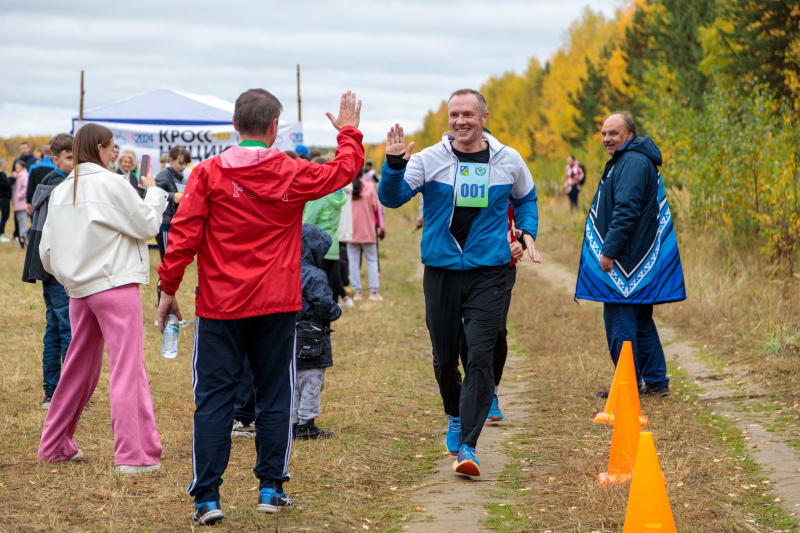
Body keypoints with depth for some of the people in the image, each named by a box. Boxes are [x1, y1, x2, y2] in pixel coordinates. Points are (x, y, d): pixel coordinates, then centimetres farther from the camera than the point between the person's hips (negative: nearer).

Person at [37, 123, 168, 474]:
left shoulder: (61, 191, 10)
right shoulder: (111, 184, -9)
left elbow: (47, 251, 11)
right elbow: (148, 225, -4)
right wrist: (153, 192, 11)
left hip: (79, 289, 7)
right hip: (116, 285, -7)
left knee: (78, 367, 18)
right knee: (127, 369, -7)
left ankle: (54, 445, 26)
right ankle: (134, 455, -11)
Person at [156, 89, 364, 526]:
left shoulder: (208, 173, -5)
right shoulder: (293, 174, -1)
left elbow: (183, 235, -8)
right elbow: (344, 169, 16)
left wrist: (168, 289, 0)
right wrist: (349, 132, 33)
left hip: (220, 308, -1)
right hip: (276, 307, 1)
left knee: (214, 399, 3)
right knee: (274, 396, 12)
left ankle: (207, 497, 0)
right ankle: (271, 487, 17)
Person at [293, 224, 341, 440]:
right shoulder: (315, 276, -17)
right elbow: (324, 305, -23)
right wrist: (336, 311, -3)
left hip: (290, 339, 8)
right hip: (312, 339, -8)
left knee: (293, 382, 15)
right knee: (311, 382, 1)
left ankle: (292, 421, 18)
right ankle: (306, 425, 4)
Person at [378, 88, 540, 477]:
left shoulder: (508, 161, 4)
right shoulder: (429, 160, -3)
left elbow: (525, 199, 22)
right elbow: (391, 198, -12)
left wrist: (527, 233, 6)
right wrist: (394, 165, -29)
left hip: (489, 272, 0)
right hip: (441, 270, 1)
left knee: (480, 356, -12)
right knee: (445, 358, 10)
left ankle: (467, 446, -10)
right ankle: (456, 417, 40)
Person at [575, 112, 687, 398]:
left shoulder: (632, 163, -16)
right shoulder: (628, 160, 19)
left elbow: (626, 211, -24)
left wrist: (609, 250, -24)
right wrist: (610, 248, 22)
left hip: (626, 259, -11)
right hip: (638, 260, 11)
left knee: (620, 322, -6)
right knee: (641, 322, 15)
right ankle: (656, 382, 20)